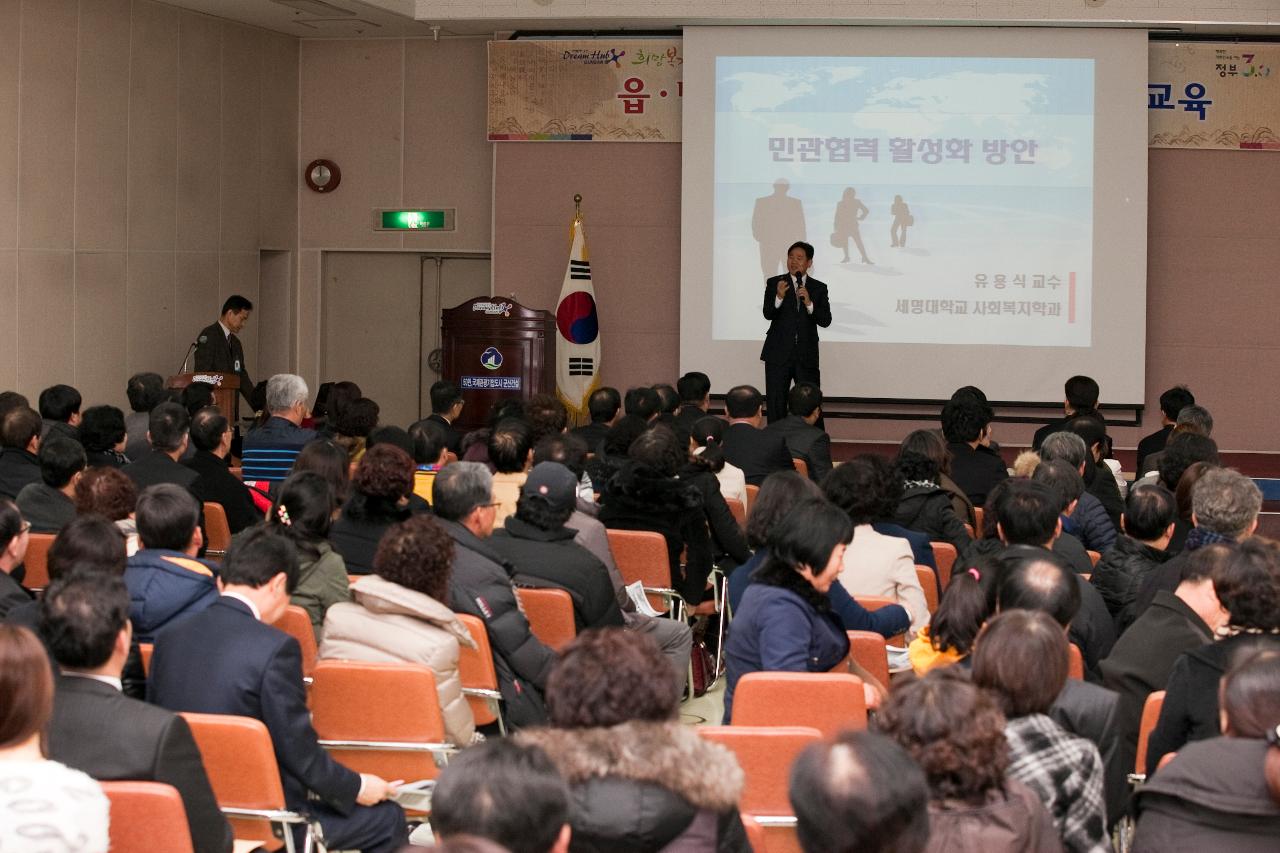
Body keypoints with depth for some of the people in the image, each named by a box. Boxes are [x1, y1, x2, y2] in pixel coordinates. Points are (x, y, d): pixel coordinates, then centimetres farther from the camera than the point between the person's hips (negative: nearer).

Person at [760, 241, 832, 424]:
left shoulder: (819, 288, 6)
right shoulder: (774, 283, 2)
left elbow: (825, 321, -3)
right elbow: (768, 314, -11)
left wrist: (809, 303, -19)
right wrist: (779, 297, -30)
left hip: (807, 356, 1)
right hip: (779, 354, -1)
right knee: (776, 404, 3)